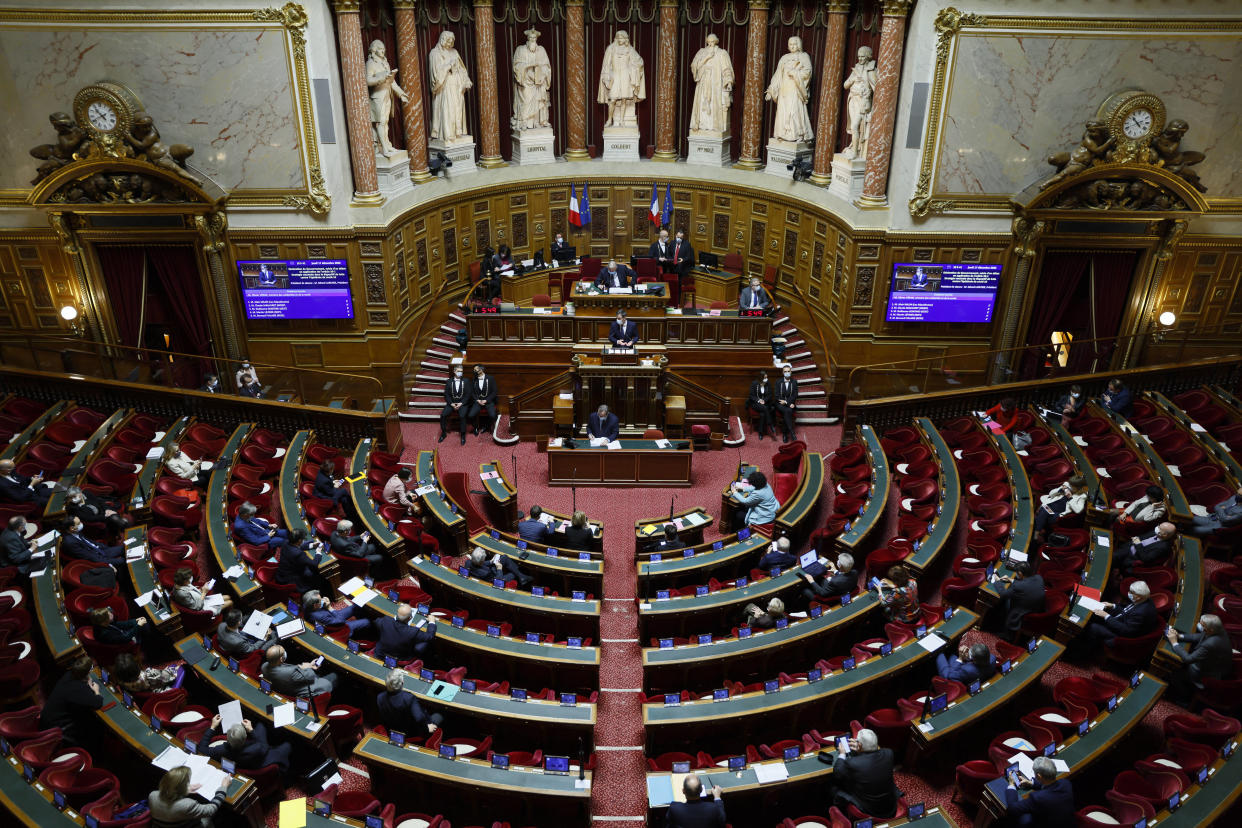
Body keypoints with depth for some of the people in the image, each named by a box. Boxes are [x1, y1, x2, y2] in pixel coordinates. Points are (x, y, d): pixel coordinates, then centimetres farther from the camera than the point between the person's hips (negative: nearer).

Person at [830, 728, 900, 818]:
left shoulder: (852, 763, -29)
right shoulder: (888, 754, -18)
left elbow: (837, 774, -7)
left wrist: (841, 754, 6)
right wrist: (860, 750, 9)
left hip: (867, 811, -4)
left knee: (836, 787, 14)